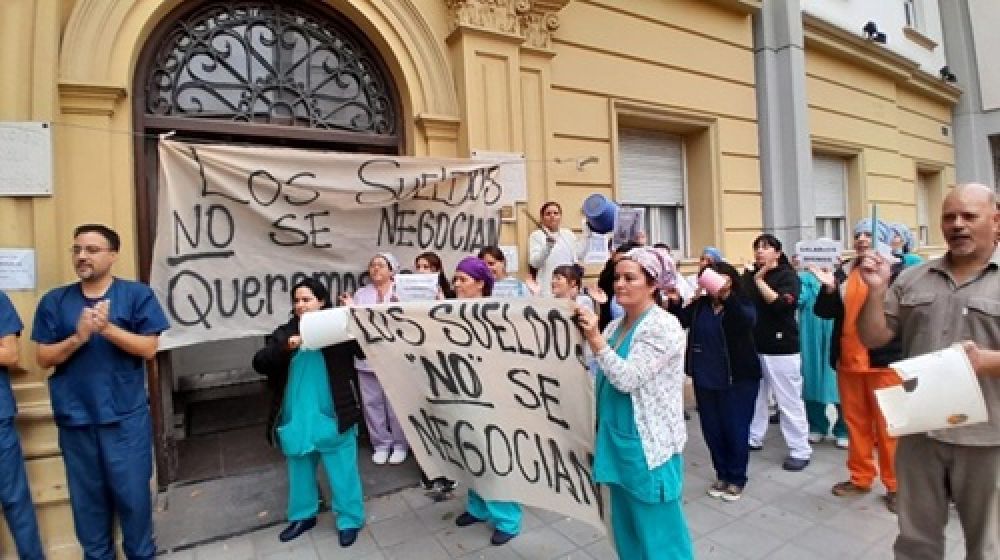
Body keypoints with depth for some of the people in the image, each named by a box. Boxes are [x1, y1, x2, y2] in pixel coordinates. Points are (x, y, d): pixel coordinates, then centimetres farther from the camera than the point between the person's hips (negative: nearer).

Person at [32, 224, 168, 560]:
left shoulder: (137, 294, -3)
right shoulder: (54, 301, 5)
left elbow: (149, 348, -8)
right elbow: (44, 358, 2)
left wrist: (108, 328, -21)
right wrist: (78, 337, -16)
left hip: (126, 416, -2)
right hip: (75, 417, 3)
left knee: (132, 493, 6)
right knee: (87, 495, 15)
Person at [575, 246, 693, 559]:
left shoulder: (663, 326, -15)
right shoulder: (617, 325, 8)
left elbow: (627, 379, -23)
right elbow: (604, 378, 10)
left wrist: (594, 338, -29)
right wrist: (586, 335, -2)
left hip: (647, 445, -8)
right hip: (618, 441, 8)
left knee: (656, 533, 8)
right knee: (627, 528, 22)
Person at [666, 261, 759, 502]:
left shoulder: (743, 305, -9)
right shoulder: (700, 304, 3)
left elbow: (746, 322, -30)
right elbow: (681, 321, -5)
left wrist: (726, 295, -43)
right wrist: (675, 302, -23)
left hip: (738, 379, -4)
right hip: (705, 379, 4)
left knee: (735, 430, 5)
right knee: (712, 430, 13)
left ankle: (737, 478, 26)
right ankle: (722, 474, 32)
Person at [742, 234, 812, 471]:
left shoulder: (788, 275, -5)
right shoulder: (749, 276, 9)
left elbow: (782, 304, -21)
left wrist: (760, 281, -18)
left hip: (781, 347, -5)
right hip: (752, 345, 5)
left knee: (788, 400, 1)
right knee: (753, 396, 15)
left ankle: (800, 451, 14)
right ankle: (752, 438, 30)